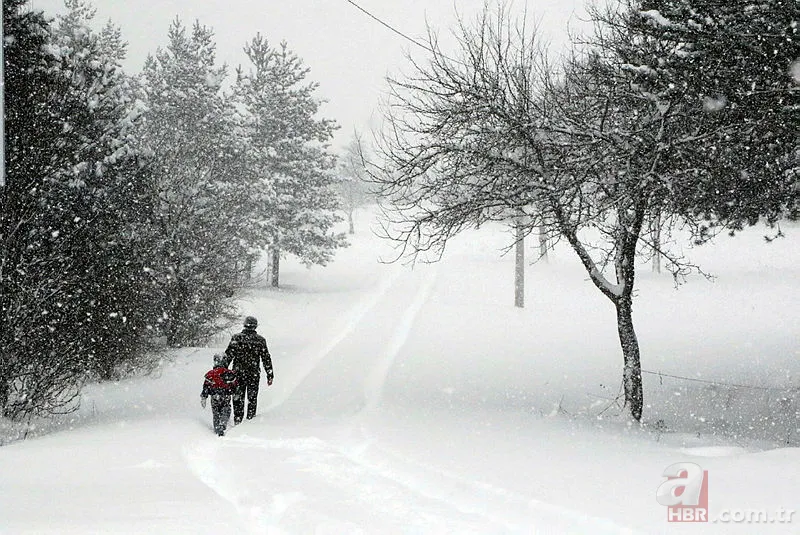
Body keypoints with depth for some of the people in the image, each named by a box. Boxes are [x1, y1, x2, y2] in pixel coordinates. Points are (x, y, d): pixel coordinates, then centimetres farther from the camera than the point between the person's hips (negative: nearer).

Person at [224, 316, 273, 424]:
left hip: (238, 373, 0)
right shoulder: (260, 340, -1)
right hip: (254, 374, 0)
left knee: (238, 399, 8)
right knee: (252, 399, 10)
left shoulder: (236, 338, -3)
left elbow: (228, 355, -4)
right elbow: (266, 359, 1)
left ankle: (237, 421, 7)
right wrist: (270, 376, 7)